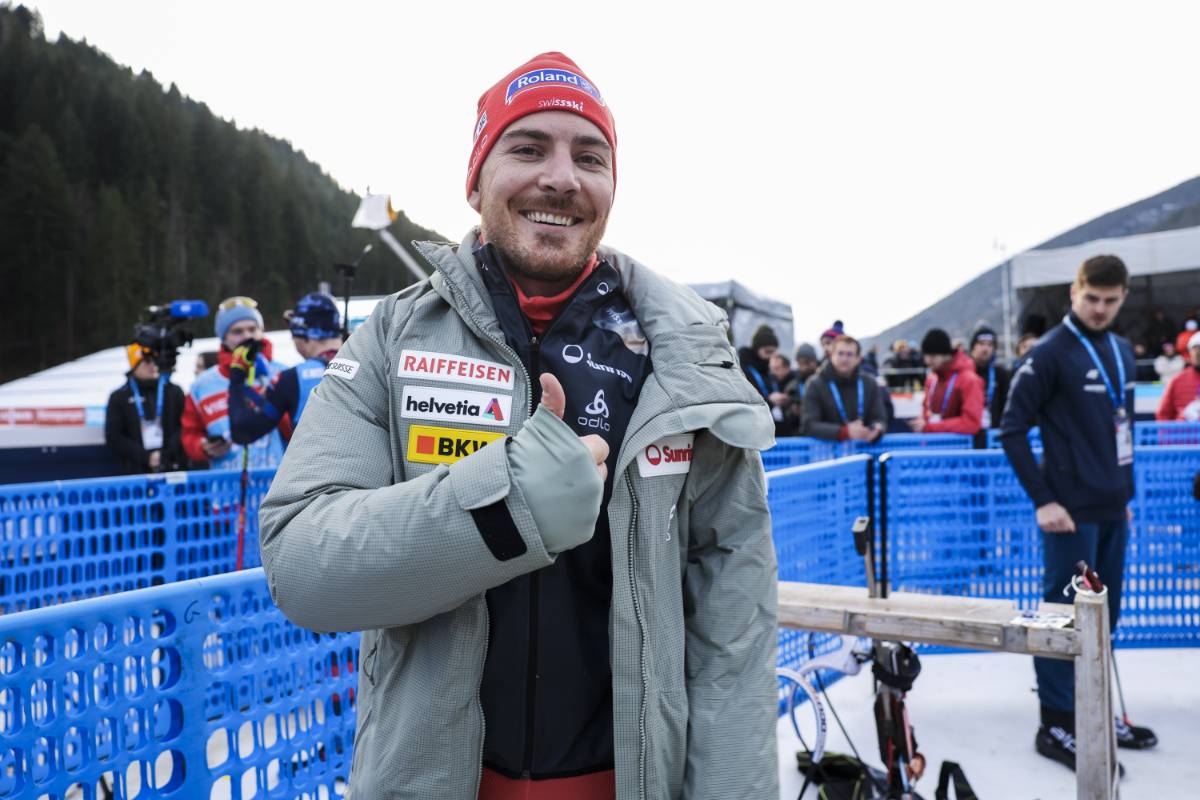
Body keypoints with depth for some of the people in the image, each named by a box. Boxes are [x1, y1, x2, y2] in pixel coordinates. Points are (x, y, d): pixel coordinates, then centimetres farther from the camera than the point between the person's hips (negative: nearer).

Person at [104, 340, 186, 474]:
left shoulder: (174, 393, 11)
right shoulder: (119, 398, 10)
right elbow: (113, 438, 5)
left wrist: (166, 454, -11)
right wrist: (146, 457, -6)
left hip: (172, 469, 0)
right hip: (136, 472, 0)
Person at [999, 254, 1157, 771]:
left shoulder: (1122, 351, 12)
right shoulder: (1051, 353, -10)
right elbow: (1012, 429, -13)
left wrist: (1125, 490, 15)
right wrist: (1042, 500, -16)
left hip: (1113, 509, 8)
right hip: (1072, 511, -7)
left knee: (1103, 616, 15)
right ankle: (1057, 726, 9)